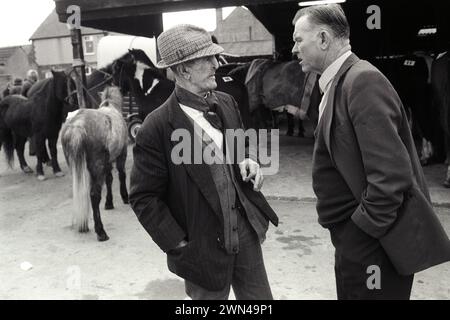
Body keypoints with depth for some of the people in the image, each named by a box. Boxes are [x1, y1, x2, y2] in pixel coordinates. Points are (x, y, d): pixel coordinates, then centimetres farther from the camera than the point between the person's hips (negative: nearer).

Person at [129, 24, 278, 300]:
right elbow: (144, 198, -13)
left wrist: (249, 159, -5)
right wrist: (179, 245, -13)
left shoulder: (226, 103, 1)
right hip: (203, 246, -5)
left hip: (245, 229, 6)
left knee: (261, 297, 18)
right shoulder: (157, 128, -18)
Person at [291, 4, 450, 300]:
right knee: (349, 292, 21)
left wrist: (366, 229, -17)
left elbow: (390, 172, -26)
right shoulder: (339, 83, 10)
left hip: (375, 244, -9)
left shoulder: (363, 80, -19)